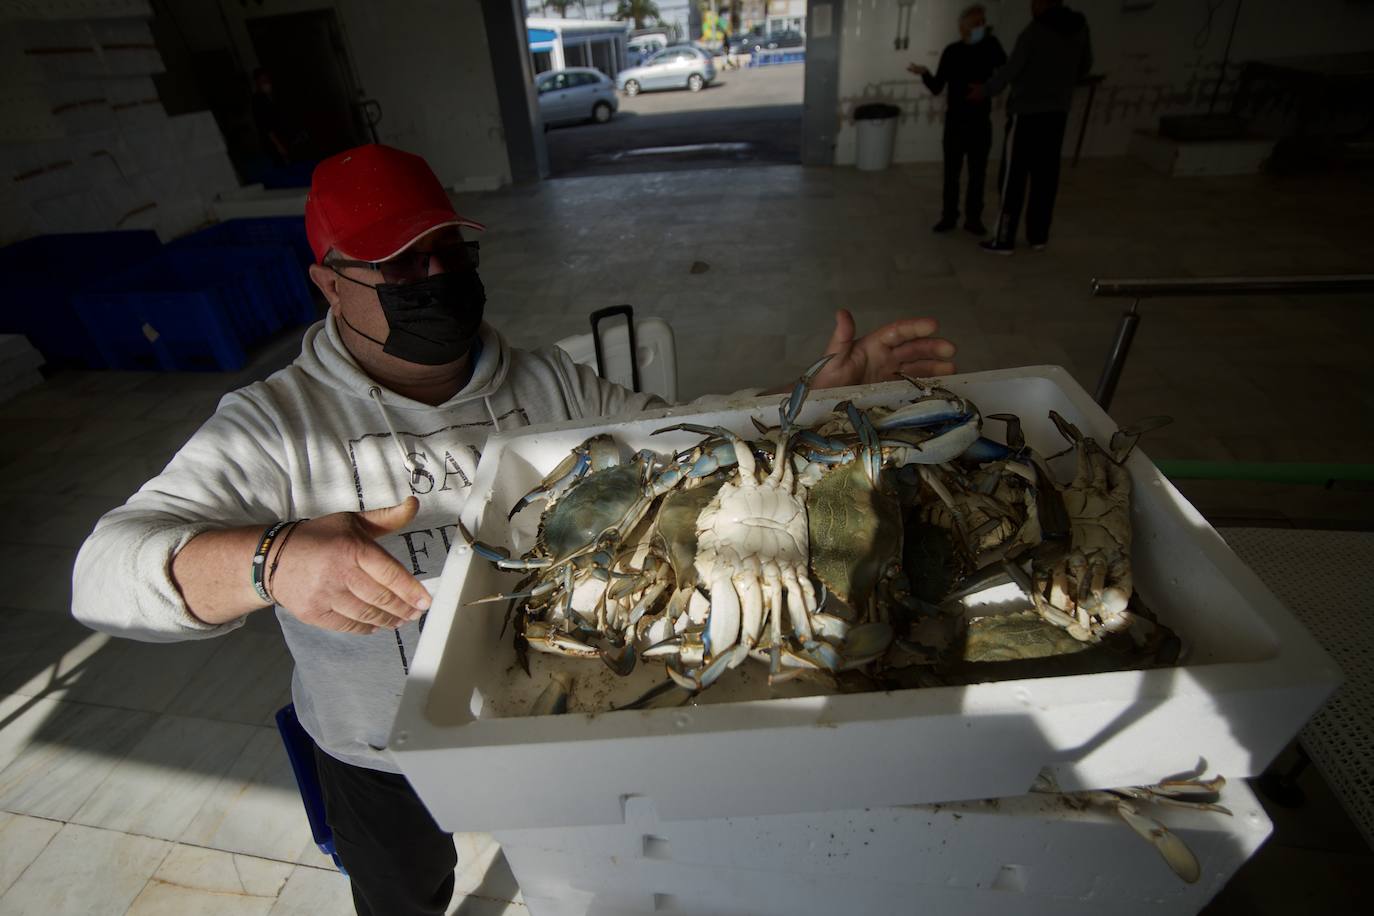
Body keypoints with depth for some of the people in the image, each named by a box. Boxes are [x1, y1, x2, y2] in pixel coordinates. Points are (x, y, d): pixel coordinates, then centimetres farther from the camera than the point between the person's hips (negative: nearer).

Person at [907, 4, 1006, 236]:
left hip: (980, 121, 0)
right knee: (951, 171, 2)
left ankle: (973, 218, 11)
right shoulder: (952, 52, 1)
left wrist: (993, 41, -12)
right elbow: (937, 88, 2)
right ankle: (949, 216, 12)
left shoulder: (991, 48, 2)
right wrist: (925, 74, -18)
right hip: (955, 119, 0)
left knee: (977, 172, 3)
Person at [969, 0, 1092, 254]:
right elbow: (1085, 66, 20)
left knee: (1013, 178, -3)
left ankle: (1004, 240, -3)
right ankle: (1038, 236, 17)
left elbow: (1011, 70, -12)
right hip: (1057, 113, 7)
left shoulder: (1034, 31, -12)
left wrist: (984, 91, 4)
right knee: (1045, 176, 11)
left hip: (1027, 114, -6)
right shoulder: (1080, 28, 8)